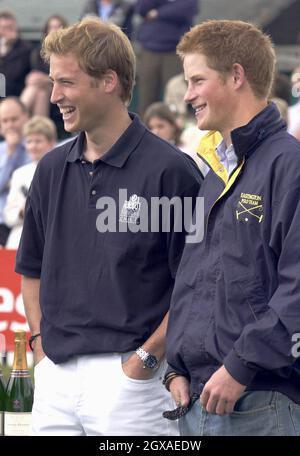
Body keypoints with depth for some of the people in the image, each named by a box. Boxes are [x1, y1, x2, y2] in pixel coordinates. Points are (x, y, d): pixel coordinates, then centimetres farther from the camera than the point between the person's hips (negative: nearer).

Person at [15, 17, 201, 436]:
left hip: (130, 377, -5)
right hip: (55, 378, 6)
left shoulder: (171, 171, -8)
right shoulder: (52, 169, 11)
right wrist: (40, 341, 9)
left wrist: (147, 358, -12)